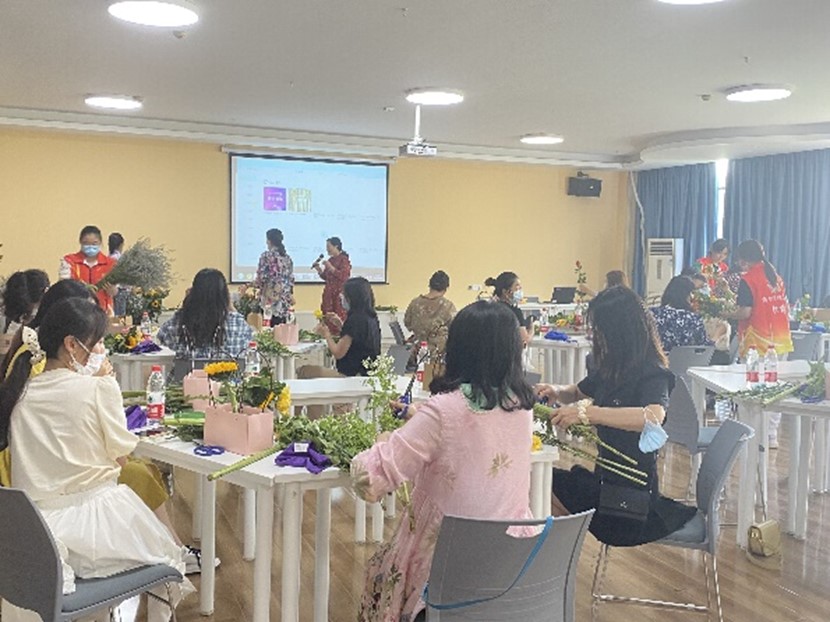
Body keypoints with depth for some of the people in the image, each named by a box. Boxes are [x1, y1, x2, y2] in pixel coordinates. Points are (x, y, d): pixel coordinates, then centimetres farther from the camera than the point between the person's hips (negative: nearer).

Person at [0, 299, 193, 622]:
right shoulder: (99, 388, -12)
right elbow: (121, 457, -3)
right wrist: (108, 382, -1)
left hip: (36, 527, 5)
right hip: (95, 517, -4)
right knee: (162, 553, 21)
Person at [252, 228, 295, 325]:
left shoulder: (266, 256, -6)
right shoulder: (287, 257, 9)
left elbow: (262, 278, -10)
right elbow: (291, 279, 10)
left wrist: (254, 283, 9)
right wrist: (290, 294, 19)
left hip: (270, 297, -5)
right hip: (284, 298, 5)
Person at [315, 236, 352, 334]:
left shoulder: (344, 259, -7)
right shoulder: (330, 260, 14)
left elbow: (343, 276, -17)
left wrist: (330, 267, -19)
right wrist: (319, 269, 3)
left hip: (339, 294, -7)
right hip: (329, 294, 7)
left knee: (339, 320, -8)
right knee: (328, 318, 3)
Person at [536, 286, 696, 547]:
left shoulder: (652, 375, -15)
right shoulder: (611, 370, 8)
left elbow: (653, 417, -38)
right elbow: (579, 392, 27)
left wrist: (587, 412, -41)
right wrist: (557, 392, 4)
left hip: (632, 492, -8)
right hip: (608, 478, 8)